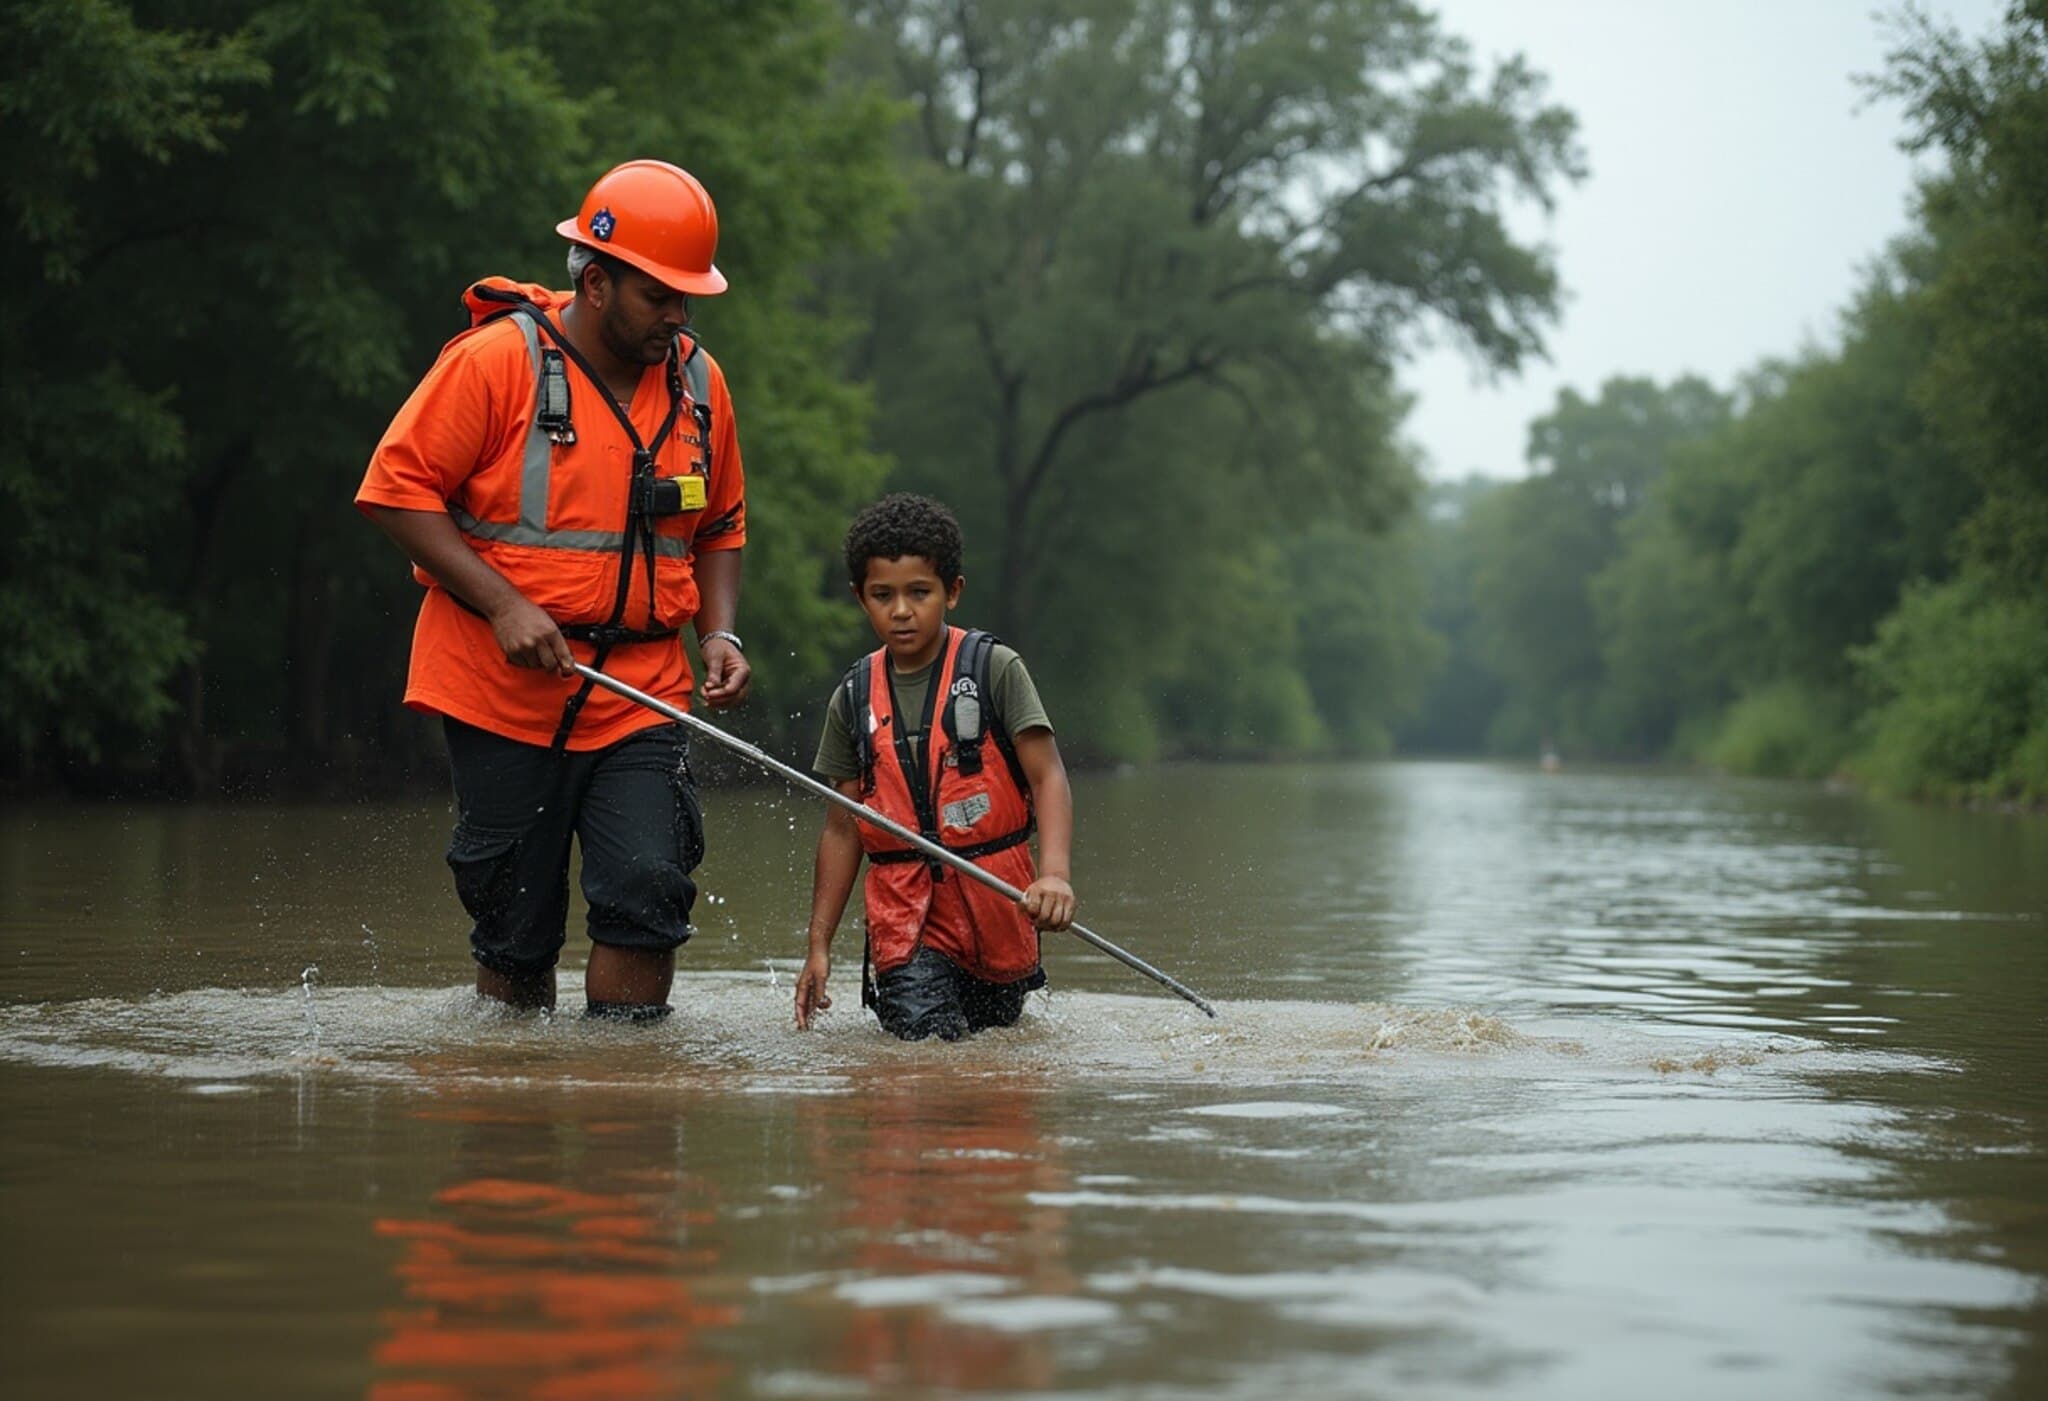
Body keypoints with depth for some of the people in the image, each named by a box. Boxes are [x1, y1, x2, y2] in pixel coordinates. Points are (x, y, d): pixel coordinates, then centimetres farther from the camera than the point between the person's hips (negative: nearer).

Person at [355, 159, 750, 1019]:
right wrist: (503, 604, -18)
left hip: (640, 696, 3)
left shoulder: (698, 382, 7)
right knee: (516, 920, 3)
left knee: (650, 890, -11)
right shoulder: (498, 359, -9)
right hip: (502, 691, -3)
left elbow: (719, 529, 20)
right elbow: (396, 490, -10)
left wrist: (719, 633, 2)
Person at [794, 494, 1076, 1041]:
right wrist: (818, 946, 7)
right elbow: (843, 829, 10)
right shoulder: (854, 698, 6)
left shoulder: (994, 669, -3)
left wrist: (1054, 873, -27)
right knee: (927, 1035, -15)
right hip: (903, 911, 1)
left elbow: (1048, 777, -10)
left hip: (994, 901, -1)